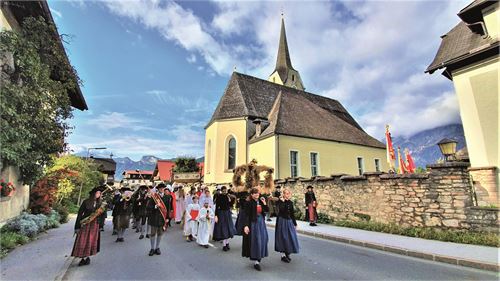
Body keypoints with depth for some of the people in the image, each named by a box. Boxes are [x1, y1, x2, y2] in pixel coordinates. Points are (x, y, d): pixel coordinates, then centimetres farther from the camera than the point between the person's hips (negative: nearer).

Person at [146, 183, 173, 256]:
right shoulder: (153, 196, -7)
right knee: (153, 233, 8)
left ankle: (157, 248, 29)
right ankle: (152, 248, 25)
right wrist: (155, 206, -24)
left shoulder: (167, 197, 0)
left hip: (163, 218, 2)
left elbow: (169, 208, 3)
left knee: (160, 233, 13)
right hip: (154, 217, -2)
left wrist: (167, 218, 0)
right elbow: (148, 207, -9)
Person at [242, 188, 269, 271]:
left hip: (261, 223, 6)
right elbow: (247, 215, -14)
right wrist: (246, 225, -21)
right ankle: (256, 262, 9)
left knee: (262, 240, 10)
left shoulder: (261, 202, 5)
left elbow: (267, 210, 6)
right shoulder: (249, 203, -11)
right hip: (253, 223, -6)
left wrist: (264, 203, -7)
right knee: (255, 241, -2)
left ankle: (258, 258, 27)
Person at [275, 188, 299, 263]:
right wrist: (282, 201, -26)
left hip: (289, 221, 6)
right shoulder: (280, 201, -9)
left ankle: (287, 254, 26)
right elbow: (281, 209, -29)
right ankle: (283, 255, 14)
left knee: (290, 238, 9)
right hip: (282, 221, -6)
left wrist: (295, 224, 13)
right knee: (283, 238, 1)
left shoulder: (290, 202, 7)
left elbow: (292, 214, 12)